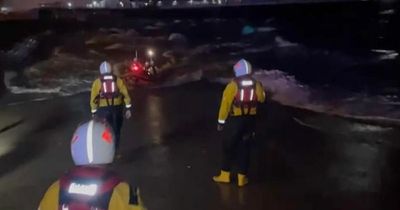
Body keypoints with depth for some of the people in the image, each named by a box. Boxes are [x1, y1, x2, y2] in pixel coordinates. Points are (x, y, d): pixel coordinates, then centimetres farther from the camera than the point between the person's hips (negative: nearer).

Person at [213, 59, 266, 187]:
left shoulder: (233, 85, -15)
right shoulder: (256, 85, -3)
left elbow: (225, 104, -12)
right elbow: (262, 99, 16)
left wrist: (221, 121, -4)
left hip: (235, 120, -3)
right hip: (250, 120, 3)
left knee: (228, 146, 11)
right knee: (244, 148, 12)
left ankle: (225, 175, 19)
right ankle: (242, 178, 17)